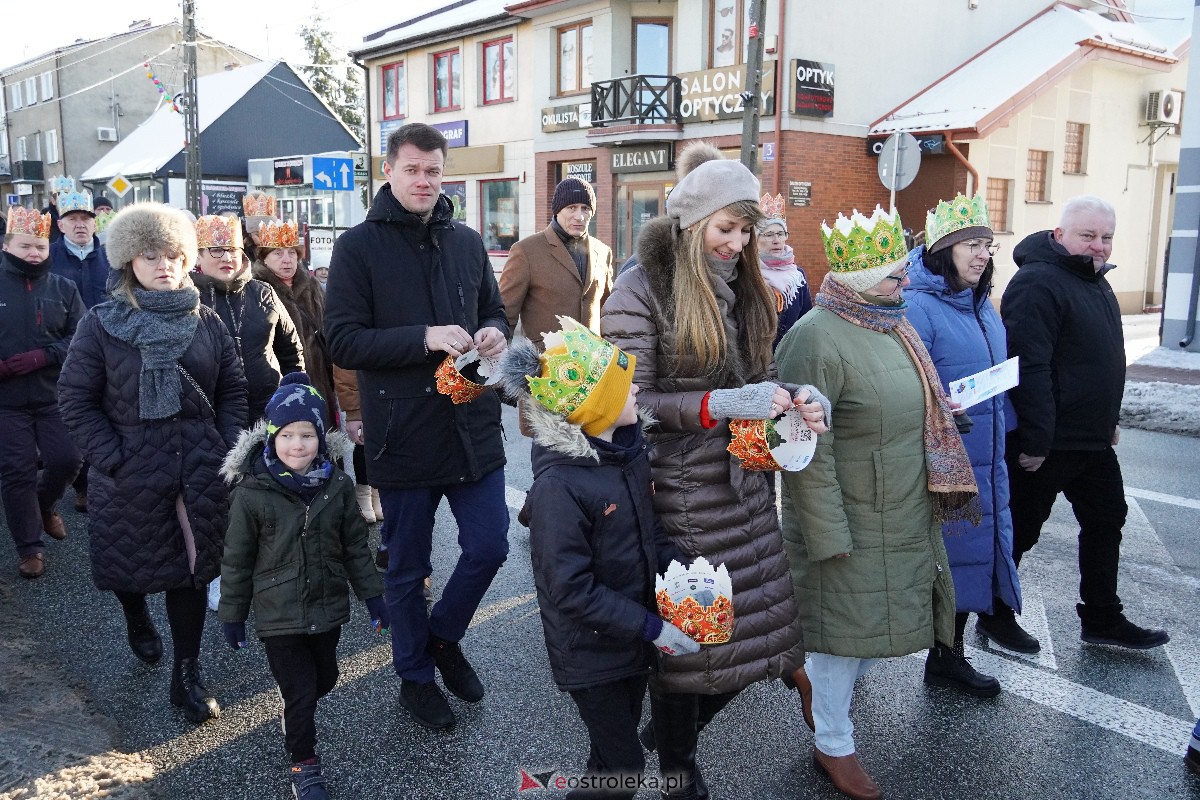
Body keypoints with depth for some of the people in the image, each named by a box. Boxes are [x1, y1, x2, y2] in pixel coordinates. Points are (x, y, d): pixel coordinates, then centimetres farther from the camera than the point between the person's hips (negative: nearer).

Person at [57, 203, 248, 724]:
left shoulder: (205, 320, 4)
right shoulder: (102, 324, -5)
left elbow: (232, 390, 8)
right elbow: (75, 400, -5)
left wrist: (227, 448, -2)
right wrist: (113, 459, -12)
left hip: (200, 472, 2)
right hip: (130, 476, -1)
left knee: (192, 568, 5)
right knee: (130, 565, 14)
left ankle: (188, 676, 18)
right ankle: (137, 622, 49)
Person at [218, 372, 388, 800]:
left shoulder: (337, 484, -7)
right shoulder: (252, 493, -16)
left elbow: (355, 544, 3)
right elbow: (237, 560, -6)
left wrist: (372, 593, 5)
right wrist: (231, 614, 0)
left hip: (328, 607, 4)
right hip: (279, 615, -4)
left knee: (324, 679, 20)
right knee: (299, 691, 3)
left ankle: (293, 717, 52)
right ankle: (304, 765, 25)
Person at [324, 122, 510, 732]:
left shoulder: (466, 242, 9)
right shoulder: (359, 246, -5)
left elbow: (494, 310, 20)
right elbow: (342, 340, -12)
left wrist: (495, 333, -5)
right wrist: (424, 338, -23)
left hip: (472, 428, 4)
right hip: (403, 435, -4)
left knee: (489, 548, 8)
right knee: (407, 568, 11)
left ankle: (444, 636, 37)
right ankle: (415, 675, 33)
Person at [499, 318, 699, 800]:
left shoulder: (630, 448, -3)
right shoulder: (559, 486, -27)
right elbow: (571, 589, -25)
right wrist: (652, 628, -22)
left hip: (634, 638, 7)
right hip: (591, 652, -7)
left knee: (615, 752, 23)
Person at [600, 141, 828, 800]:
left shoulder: (742, 287, 9)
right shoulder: (642, 291, -11)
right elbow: (630, 402, -14)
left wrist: (795, 397, -5)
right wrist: (719, 405, -23)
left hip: (746, 487, 7)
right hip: (680, 493, -6)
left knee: (753, 629, 11)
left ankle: (676, 727, 39)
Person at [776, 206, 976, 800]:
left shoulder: (891, 323, 6)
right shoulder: (818, 338, -22)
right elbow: (808, 450, -23)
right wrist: (829, 536, -21)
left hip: (905, 521, 8)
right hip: (850, 523, -8)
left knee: (873, 621, 19)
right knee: (844, 629, 7)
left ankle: (816, 676, 45)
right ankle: (833, 746, 28)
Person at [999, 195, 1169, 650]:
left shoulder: (1095, 281, 13)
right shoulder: (1037, 283, -19)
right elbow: (1030, 367, -26)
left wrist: (1109, 420, 23)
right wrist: (1035, 440, -28)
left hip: (1094, 441, 10)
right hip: (1044, 443, -10)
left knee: (1106, 522, 17)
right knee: (1019, 531, 4)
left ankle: (1102, 620, 31)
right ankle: (996, 617, 20)